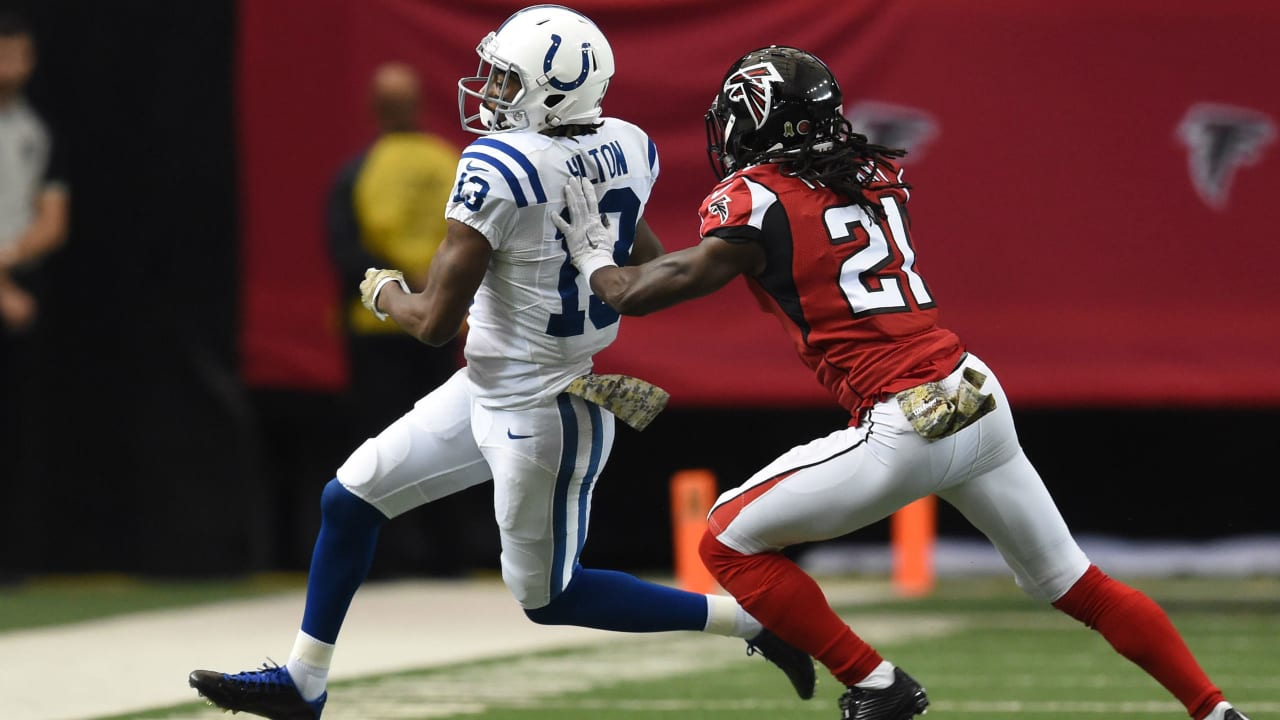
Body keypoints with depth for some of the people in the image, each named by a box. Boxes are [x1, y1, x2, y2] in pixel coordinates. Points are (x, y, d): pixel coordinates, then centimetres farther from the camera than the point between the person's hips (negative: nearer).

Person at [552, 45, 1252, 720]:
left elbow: (644, 292, -5)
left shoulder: (755, 197, -5)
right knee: (1069, 581, 19)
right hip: (980, 402, 7)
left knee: (729, 542, 6)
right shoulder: (878, 178, 14)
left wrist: (593, 258, 15)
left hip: (904, 429, -7)